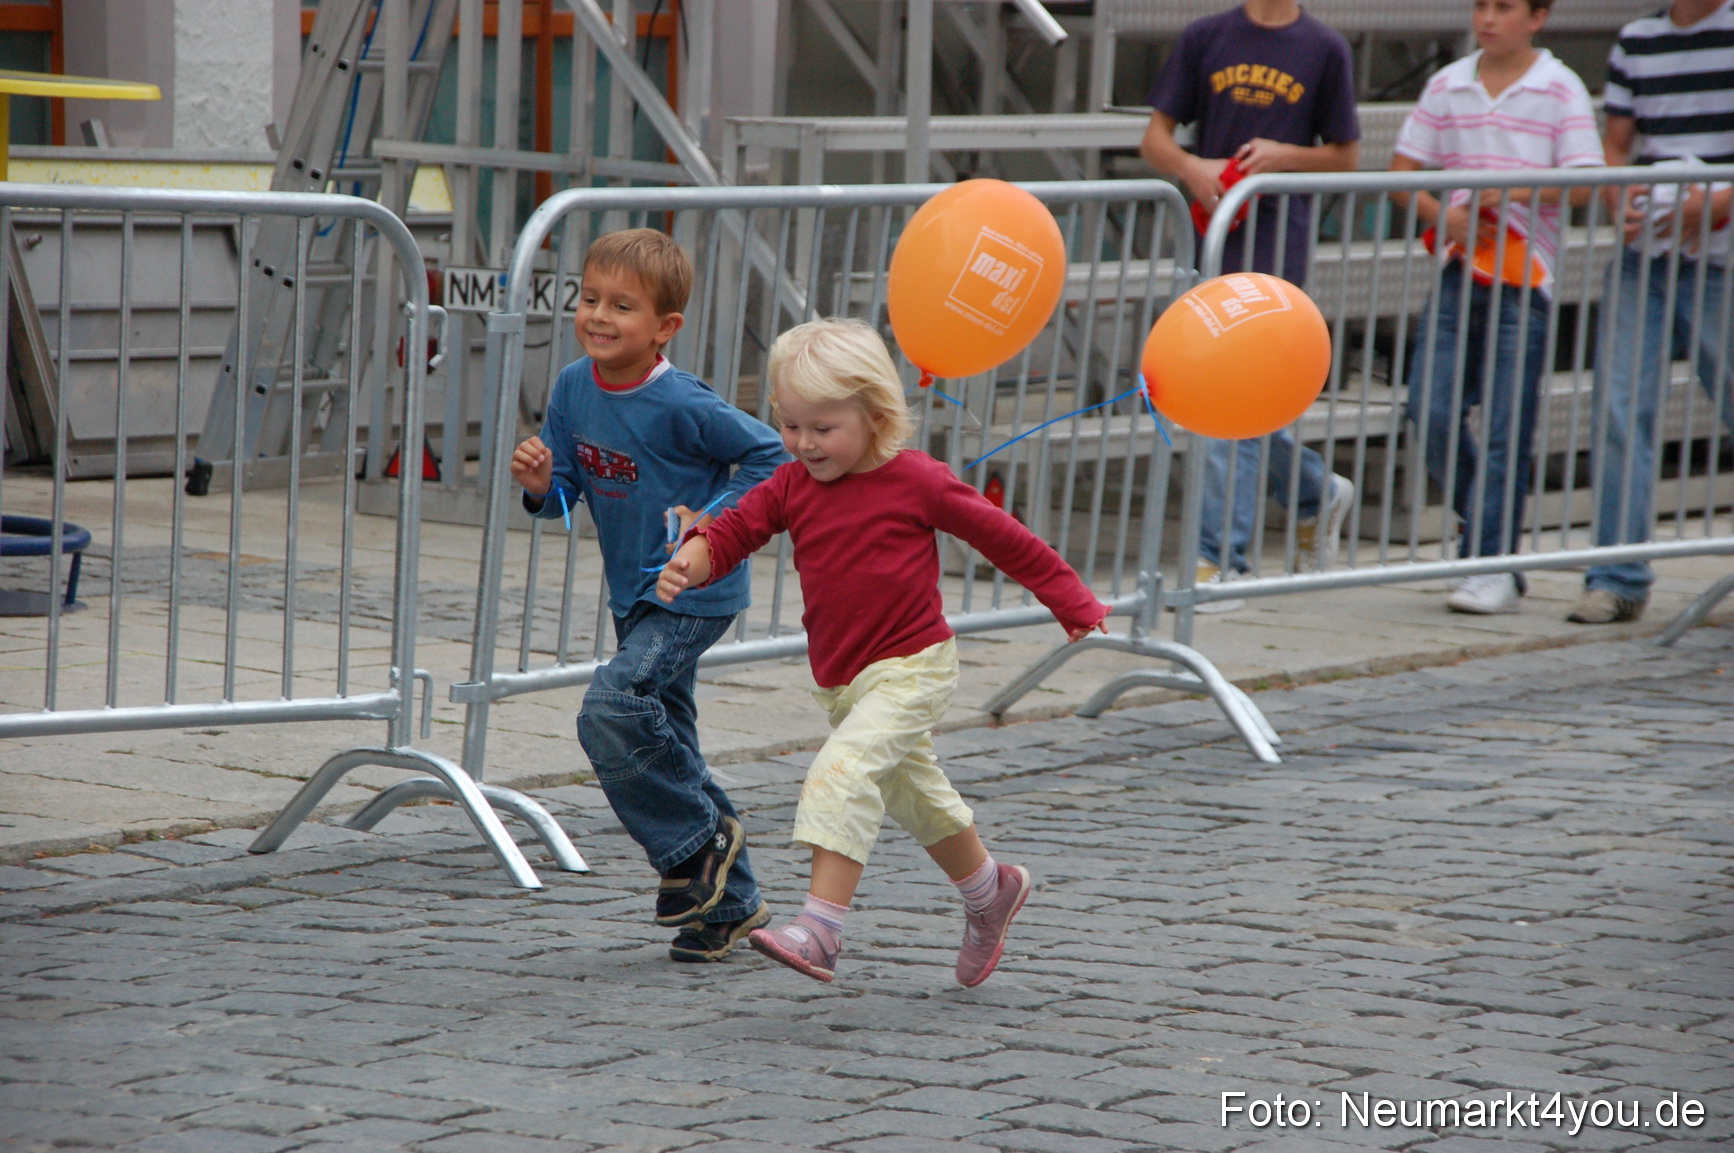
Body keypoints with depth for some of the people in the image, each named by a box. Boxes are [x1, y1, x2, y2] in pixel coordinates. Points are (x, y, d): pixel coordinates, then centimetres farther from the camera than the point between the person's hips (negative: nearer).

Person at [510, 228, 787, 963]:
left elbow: (769, 455, -10)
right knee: (665, 746, 12)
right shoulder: (574, 388, 0)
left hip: (692, 594, -8)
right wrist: (540, 485, -15)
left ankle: (700, 841, -3)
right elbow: (564, 495, 6)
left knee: (611, 711, -24)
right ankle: (731, 903, 24)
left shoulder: (680, 404, -20)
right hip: (633, 596, 8)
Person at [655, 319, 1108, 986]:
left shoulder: (916, 482, -13)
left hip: (910, 668, -7)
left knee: (843, 774, -26)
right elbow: (735, 532, -8)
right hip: (839, 679, 7)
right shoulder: (791, 487, 2)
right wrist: (691, 563, -32)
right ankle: (989, 889, 46)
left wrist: (1074, 605, 4)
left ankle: (820, 930, -32)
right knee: (912, 792, 23)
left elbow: (1002, 537, -4)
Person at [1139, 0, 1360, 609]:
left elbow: (1346, 157, 8)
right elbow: (1155, 139, 8)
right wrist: (1191, 167, -13)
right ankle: (1318, 493, 35)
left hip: (1276, 241, -4)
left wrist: (1284, 156, -11)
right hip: (1212, 232, 4)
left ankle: (1219, 560, -7)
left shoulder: (1325, 49, 3)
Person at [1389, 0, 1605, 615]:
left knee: (1505, 425, -5)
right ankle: (1490, 529, 17)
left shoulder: (1560, 89, 1)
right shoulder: (1447, 85, 10)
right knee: (1431, 412, -5)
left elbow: (1586, 181, -5)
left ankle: (1494, 568, -1)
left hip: (1524, 276, -3)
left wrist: (1516, 192, -20)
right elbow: (1401, 173, 11)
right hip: (1459, 267, 4)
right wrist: (1447, 216, -7)